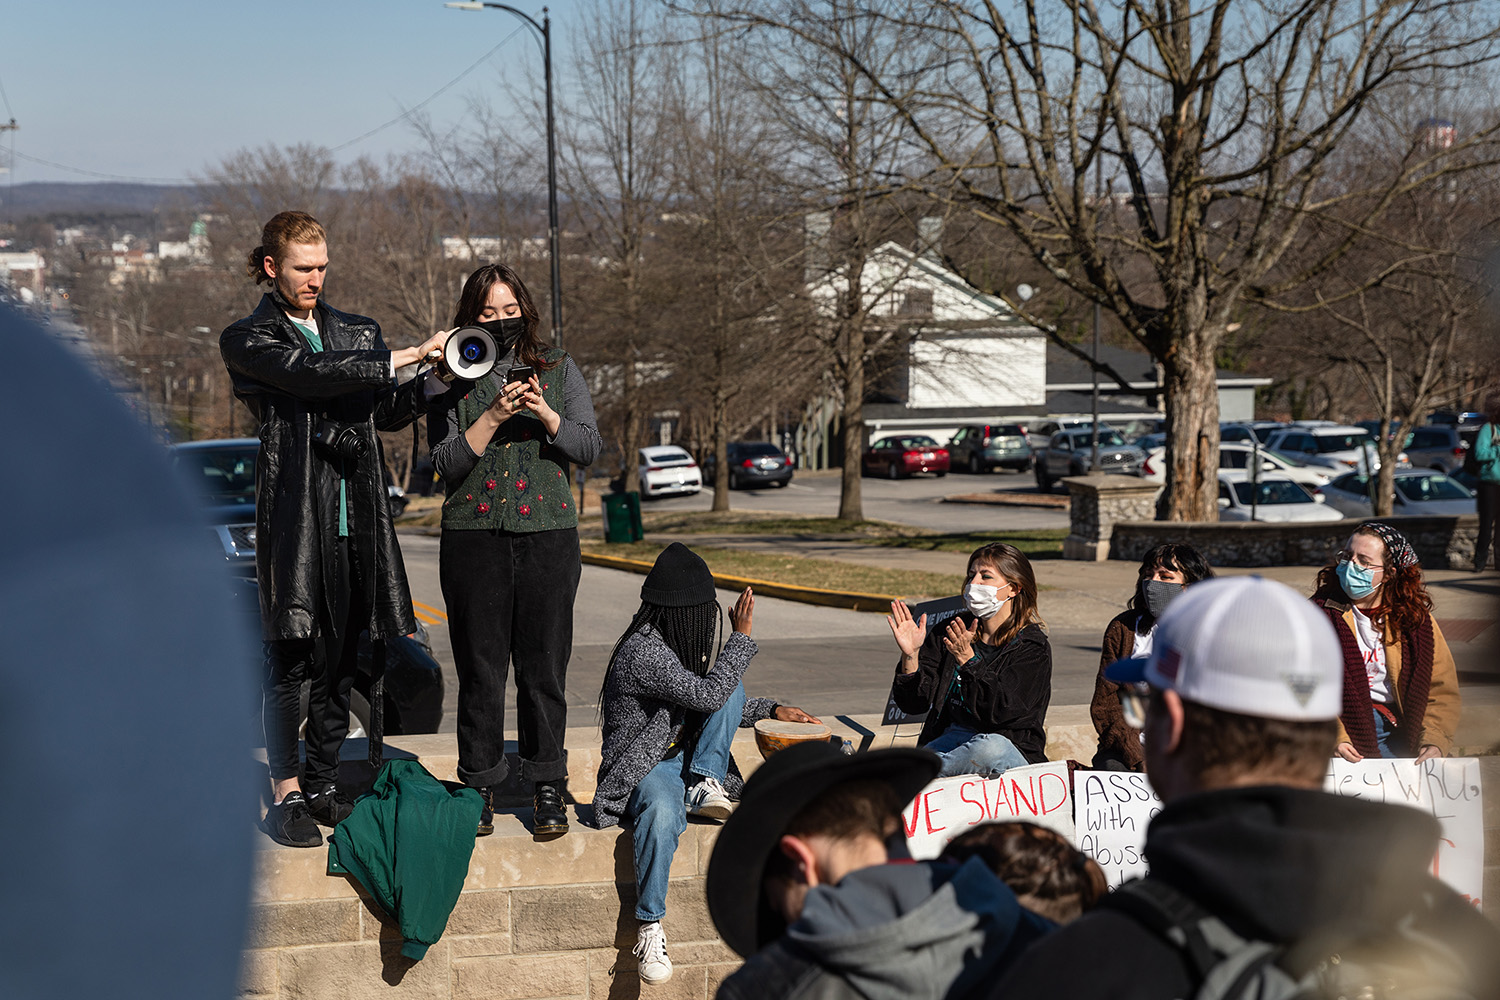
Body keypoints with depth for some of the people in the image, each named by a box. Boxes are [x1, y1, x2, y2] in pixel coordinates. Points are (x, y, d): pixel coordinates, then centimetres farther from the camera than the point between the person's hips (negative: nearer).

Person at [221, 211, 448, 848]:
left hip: (356, 517, 5)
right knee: (290, 661, -3)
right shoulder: (248, 340, 1)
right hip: (295, 518, -5)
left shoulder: (354, 332, 19)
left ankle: (323, 787, 15)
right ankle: (286, 794, 4)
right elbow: (310, 374, -16)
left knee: (340, 662, 7)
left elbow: (387, 413, 18)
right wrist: (404, 357, -19)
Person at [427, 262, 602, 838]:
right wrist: (494, 415, -15)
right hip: (473, 536, 0)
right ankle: (479, 790, 12)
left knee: (544, 666, 0)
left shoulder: (558, 369, 10)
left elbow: (589, 448, 2)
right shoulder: (454, 379, 6)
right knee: (479, 668, 2)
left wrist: (544, 413, -14)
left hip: (548, 535, 0)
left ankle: (547, 791, 8)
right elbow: (446, 463, -3)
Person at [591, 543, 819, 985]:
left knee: (733, 686, -5)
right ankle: (649, 928, -31)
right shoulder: (642, 652, -21)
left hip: (685, 759, 8)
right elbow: (708, 696, -27)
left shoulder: (679, 645, 9)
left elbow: (723, 705, 23)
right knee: (662, 812, -42)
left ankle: (704, 787, -11)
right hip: (644, 770, -8)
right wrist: (742, 637, -19)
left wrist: (771, 710, 12)